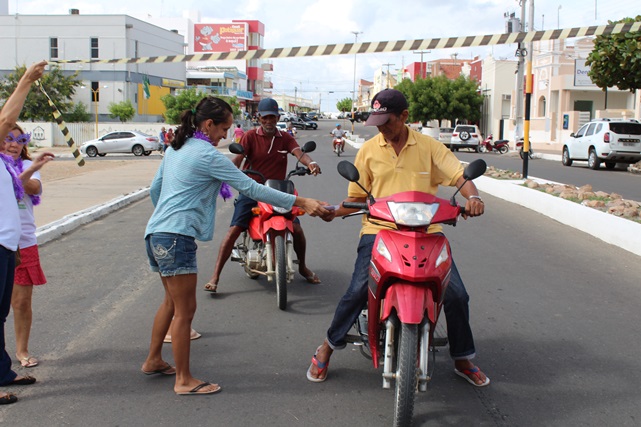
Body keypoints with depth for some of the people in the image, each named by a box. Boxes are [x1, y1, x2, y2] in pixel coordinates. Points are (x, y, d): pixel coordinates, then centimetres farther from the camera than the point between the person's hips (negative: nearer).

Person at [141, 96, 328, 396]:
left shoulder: (176, 148, 15)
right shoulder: (207, 155, -12)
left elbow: (154, 188, 22)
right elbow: (250, 188, -15)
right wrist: (301, 202, -14)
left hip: (156, 233, 10)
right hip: (176, 238, -10)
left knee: (172, 301, 23)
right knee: (185, 309, -2)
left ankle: (153, 360, 35)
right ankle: (184, 380, 6)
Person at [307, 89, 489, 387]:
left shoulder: (429, 146, 7)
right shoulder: (369, 150, 8)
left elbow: (459, 175, 0)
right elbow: (358, 196, 10)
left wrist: (473, 197, -22)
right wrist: (335, 212, -9)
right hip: (379, 230, -1)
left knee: (456, 294, -6)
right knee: (358, 290, -18)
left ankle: (463, 360, 16)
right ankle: (327, 348, 4)